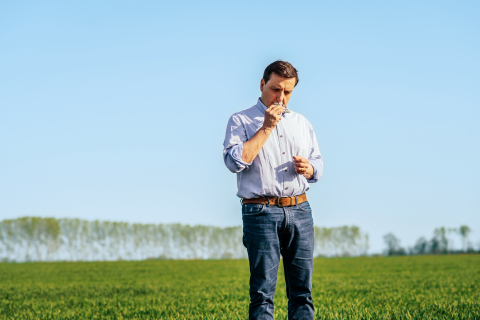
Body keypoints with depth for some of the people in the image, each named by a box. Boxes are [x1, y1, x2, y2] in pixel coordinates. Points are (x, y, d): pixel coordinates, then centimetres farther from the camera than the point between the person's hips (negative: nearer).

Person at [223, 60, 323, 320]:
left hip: (300, 210, 5)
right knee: (263, 291, -8)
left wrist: (308, 168, -2)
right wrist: (266, 128, -10)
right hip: (261, 211, -5)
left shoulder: (301, 123, 20)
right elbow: (235, 161, -12)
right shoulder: (241, 121, 4)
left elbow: (317, 164, 22)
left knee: (302, 290, 3)